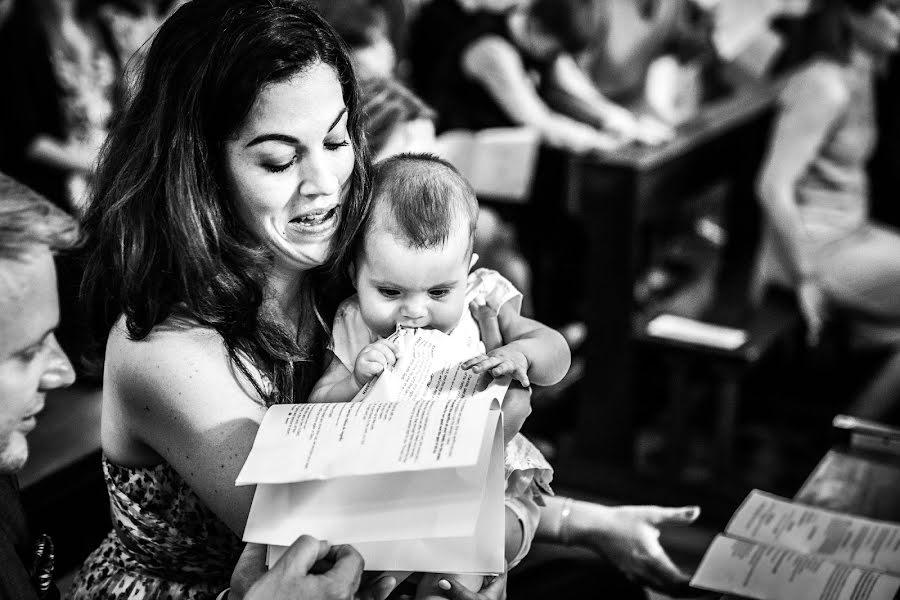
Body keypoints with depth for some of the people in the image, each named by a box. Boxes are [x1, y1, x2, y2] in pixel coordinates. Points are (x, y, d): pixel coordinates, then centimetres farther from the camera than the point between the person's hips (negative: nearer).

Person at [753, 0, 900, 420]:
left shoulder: (859, 76, 9)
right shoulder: (826, 85, -19)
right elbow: (774, 188, -26)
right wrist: (805, 279, -20)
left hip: (851, 232, 9)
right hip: (819, 248, -9)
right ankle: (859, 425, -1)